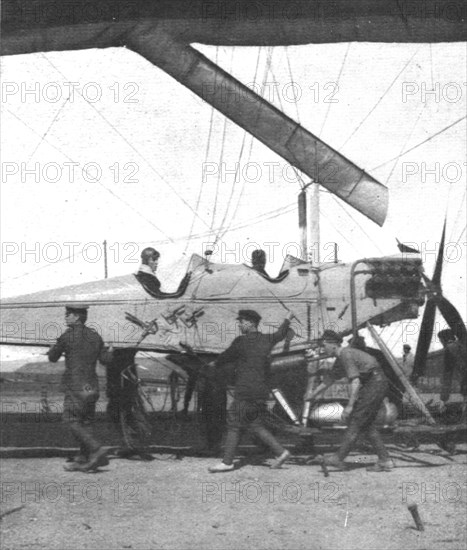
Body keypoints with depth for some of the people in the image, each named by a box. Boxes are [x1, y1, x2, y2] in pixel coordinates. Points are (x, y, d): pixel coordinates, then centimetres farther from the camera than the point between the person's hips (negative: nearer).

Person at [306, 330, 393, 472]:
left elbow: (355, 382, -23)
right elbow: (330, 378, 31)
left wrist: (349, 406, -23)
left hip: (374, 384, -10)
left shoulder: (346, 356, -15)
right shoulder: (341, 359, 17)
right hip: (377, 385, 10)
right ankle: (385, 461, 7)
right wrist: (314, 394, 41)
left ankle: (339, 458, 2)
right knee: (367, 425, 11)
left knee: (356, 422, -4)